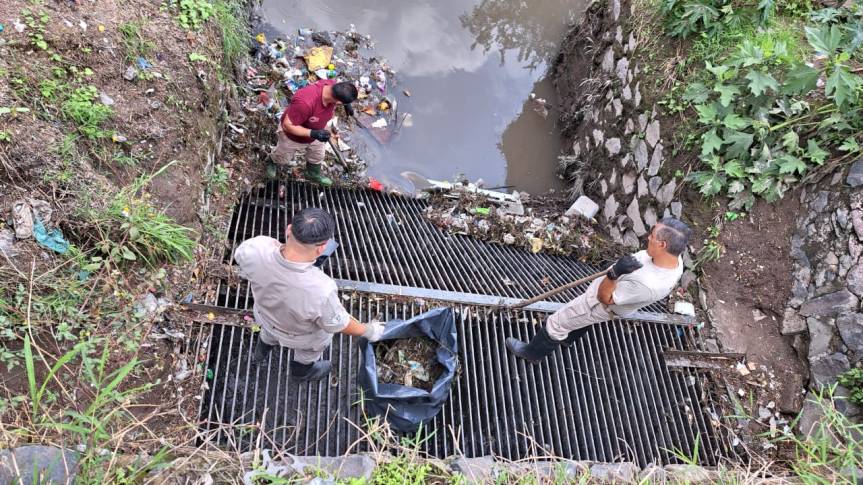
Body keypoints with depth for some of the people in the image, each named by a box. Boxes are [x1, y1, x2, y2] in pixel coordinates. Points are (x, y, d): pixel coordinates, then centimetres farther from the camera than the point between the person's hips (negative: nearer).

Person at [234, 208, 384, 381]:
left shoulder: (255, 248, -38)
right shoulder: (321, 291, -48)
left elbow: (239, 255, -11)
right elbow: (338, 324, -27)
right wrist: (369, 331, -7)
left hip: (265, 312, 4)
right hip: (299, 334, -3)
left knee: (269, 331, 41)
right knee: (310, 349, 34)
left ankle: (261, 352, 73)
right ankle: (302, 369, 66)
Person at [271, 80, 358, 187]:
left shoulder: (333, 85, -29)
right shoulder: (305, 102, -49)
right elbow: (287, 125, -37)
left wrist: (346, 104, -16)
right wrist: (313, 133, -43)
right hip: (292, 134, -5)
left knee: (317, 157, 29)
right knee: (283, 158, 26)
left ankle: (313, 174, 59)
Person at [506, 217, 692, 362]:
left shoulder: (646, 284, -45)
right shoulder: (674, 259, -20)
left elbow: (605, 298, -31)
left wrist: (614, 273, -46)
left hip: (602, 305, -8)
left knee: (556, 323, 10)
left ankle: (532, 352, 34)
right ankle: (567, 338, 63)